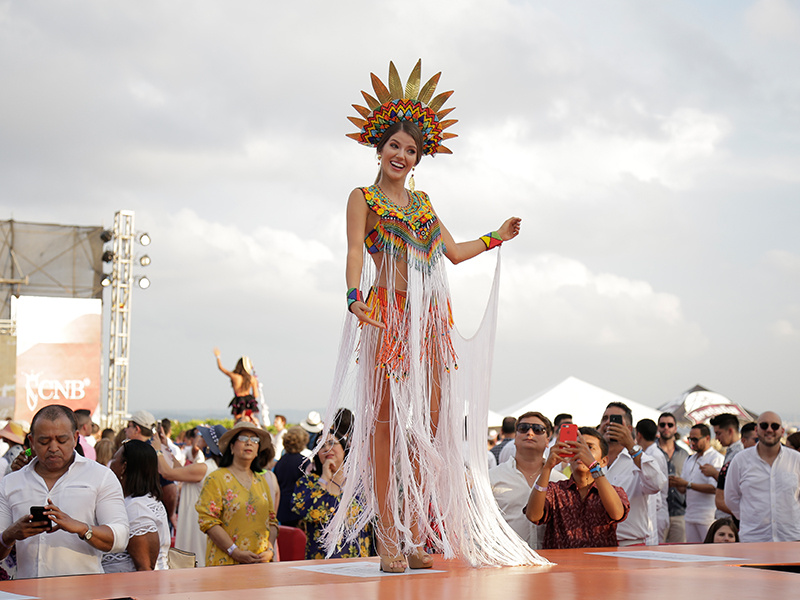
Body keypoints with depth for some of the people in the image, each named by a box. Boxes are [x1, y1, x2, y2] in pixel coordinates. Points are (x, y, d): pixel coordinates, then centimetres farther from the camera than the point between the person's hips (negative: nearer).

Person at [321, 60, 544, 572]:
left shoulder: (421, 201, 23)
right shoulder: (364, 198, 7)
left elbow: (454, 251, 27)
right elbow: (355, 251, -8)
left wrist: (496, 238, 25)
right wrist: (355, 295, -25)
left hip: (431, 317, 6)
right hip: (388, 314, -6)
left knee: (430, 423, 0)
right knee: (384, 420, -8)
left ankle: (416, 534, 4)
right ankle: (388, 536, -7)